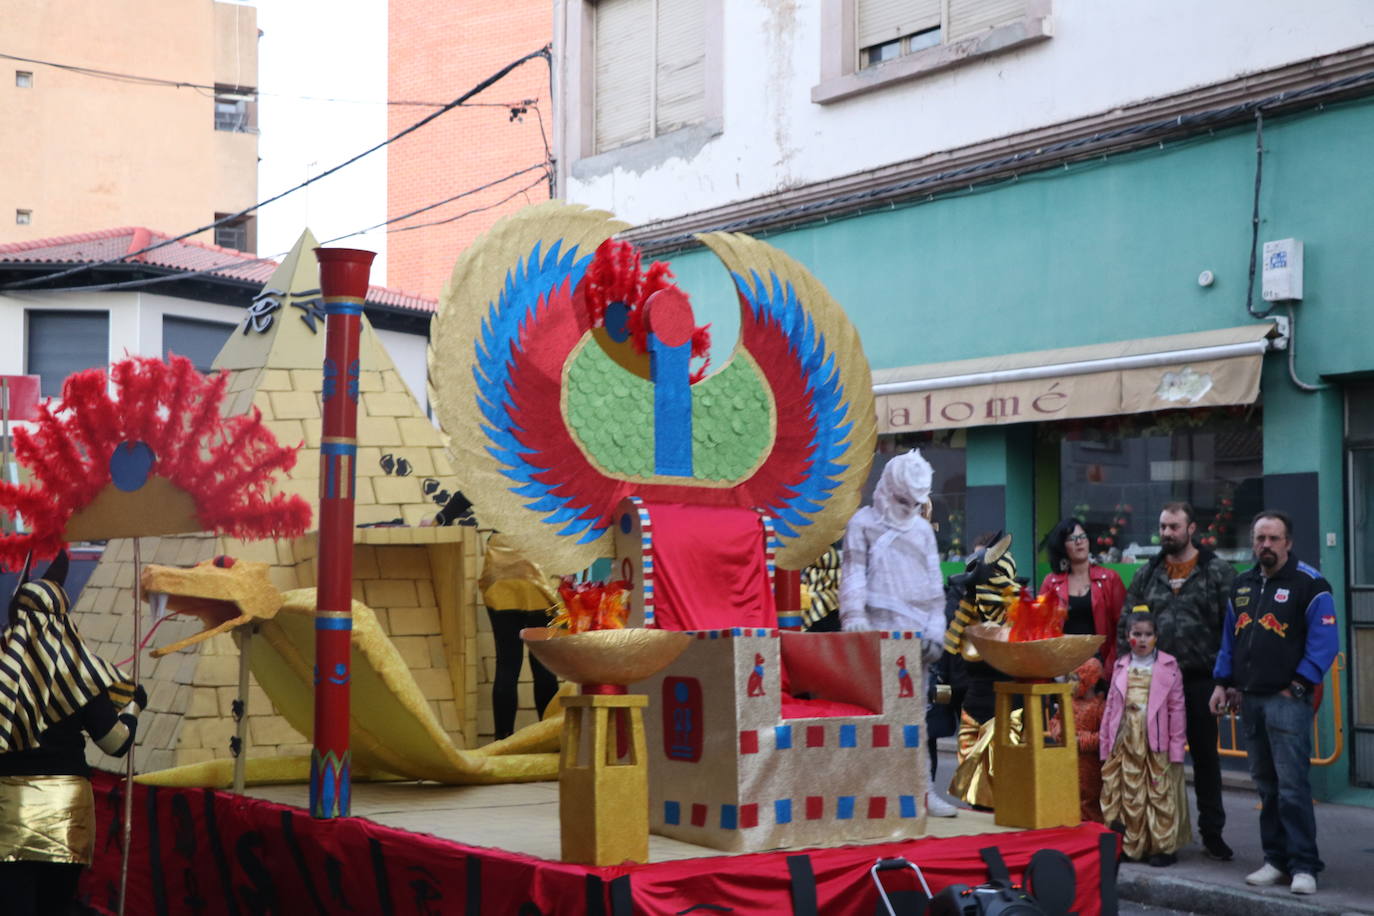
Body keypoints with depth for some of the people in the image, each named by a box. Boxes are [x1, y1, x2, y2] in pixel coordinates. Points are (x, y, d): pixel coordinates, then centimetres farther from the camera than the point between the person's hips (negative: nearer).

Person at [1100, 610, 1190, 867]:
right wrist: (1105, 745, 7)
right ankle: (1132, 846, 13)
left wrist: (1176, 748, -6)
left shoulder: (1168, 666, 3)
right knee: (1129, 796, 4)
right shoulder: (1121, 667, 13)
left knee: (1160, 795, -2)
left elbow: (1176, 708, -1)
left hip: (1156, 744, -3)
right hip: (1126, 742, 3)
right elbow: (1110, 707, 13)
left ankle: (1164, 846, 6)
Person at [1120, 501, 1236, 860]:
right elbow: (1126, 625, 13)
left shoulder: (1217, 572, -2)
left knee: (1205, 755, 6)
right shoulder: (1147, 574, 10)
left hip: (1200, 679, -3)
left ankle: (1212, 831, 15)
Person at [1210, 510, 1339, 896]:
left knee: (1292, 786, -10)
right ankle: (1276, 860, 17)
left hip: (1287, 700, -6)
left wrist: (1299, 685, -13)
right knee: (1266, 787, 10)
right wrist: (1222, 683, 15)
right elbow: (1229, 638, 21)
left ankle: (1304, 866, -6)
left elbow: (1324, 641, -10)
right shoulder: (1242, 585, 15)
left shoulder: (1309, 584, -6)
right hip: (1249, 698, 7)